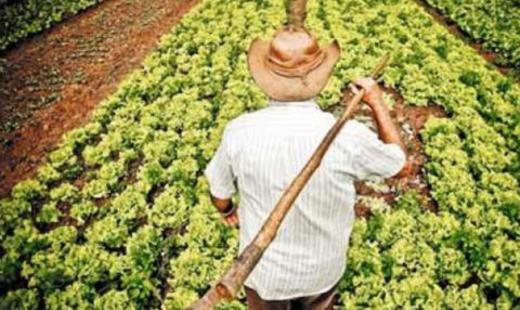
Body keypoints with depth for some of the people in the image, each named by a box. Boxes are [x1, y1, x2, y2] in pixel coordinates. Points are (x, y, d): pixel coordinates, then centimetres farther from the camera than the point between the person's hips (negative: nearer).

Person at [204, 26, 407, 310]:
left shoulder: (239, 132, -24)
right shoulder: (346, 136, -28)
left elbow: (219, 194, -7)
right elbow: (396, 159, -6)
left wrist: (228, 212, 16)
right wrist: (377, 102, 4)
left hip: (264, 268, 0)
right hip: (321, 269, 1)